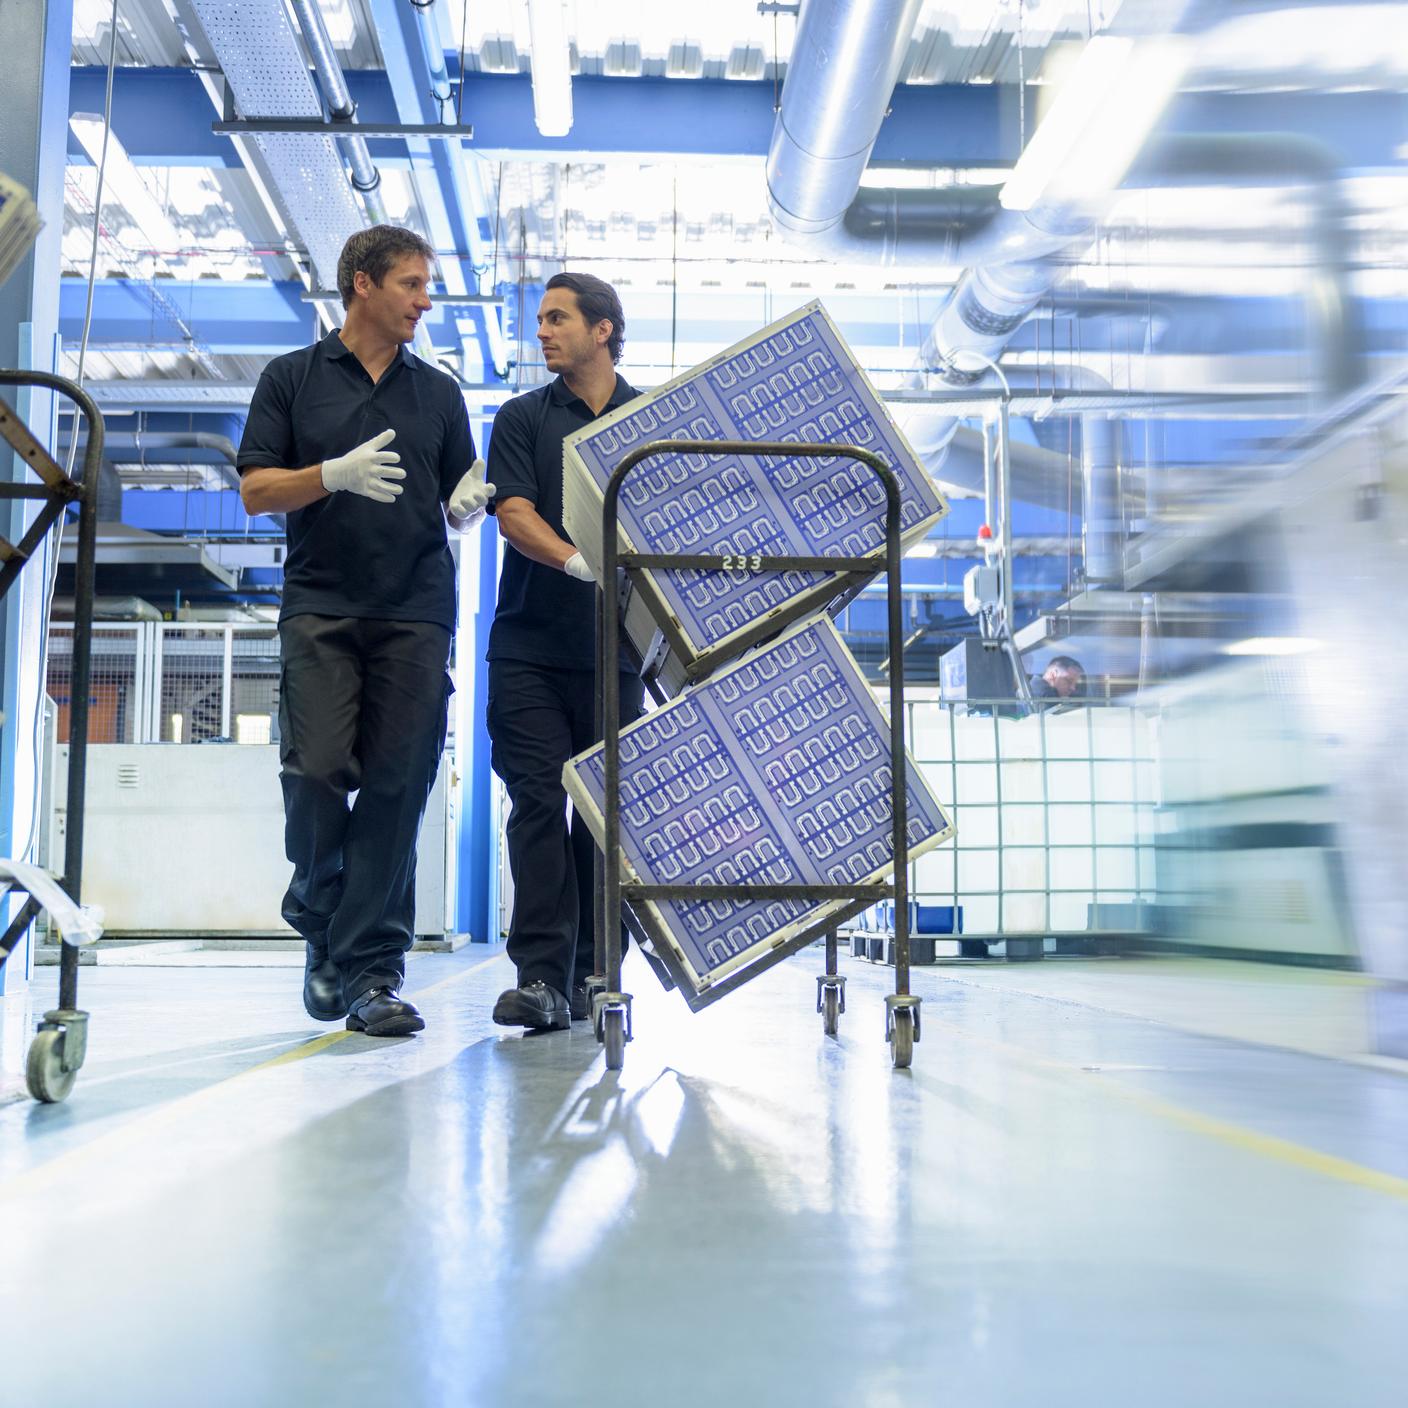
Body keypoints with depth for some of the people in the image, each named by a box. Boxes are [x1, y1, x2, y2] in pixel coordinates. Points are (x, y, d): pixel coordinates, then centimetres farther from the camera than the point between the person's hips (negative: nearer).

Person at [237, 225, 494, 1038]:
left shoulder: (439, 392, 17)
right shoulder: (293, 379, 10)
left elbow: (460, 505, 16)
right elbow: (256, 490, 3)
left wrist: (469, 505, -8)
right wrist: (337, 474, -14)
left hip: (417, 613, 2)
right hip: (322, 606, -2)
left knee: (397, 786, -3)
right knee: (317, 770, -11)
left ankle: (372, 969, 3)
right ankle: (321, 927, 15)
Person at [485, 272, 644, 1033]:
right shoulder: (522, 418, 10)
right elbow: (514, 514, -4)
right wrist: (579, 562, -22)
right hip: (531, 646, -1)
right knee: (538, 803, -6)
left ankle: (591, 976, 13)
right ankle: (540, 977, -5)